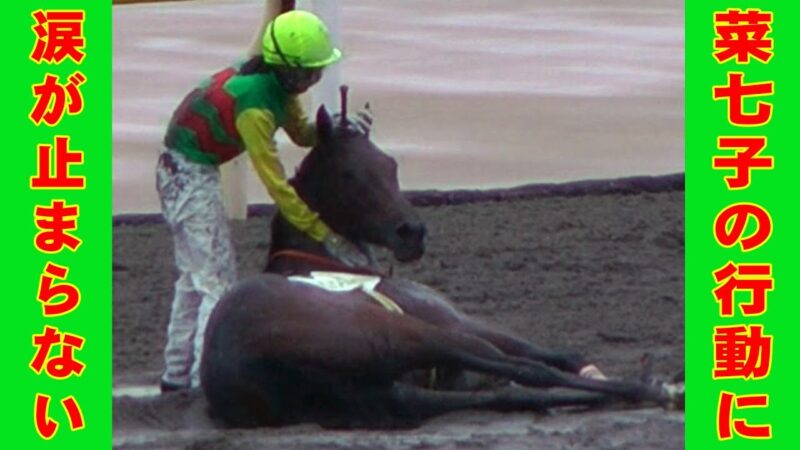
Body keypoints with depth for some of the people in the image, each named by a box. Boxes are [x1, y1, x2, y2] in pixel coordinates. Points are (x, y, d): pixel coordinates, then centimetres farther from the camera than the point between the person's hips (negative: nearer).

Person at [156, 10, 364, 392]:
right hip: (190, 177, -10)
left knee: (194, 278, 17)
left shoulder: (276, 85, -2)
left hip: (178, 173, 10)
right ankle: (206, 380, -12)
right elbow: (276, 185, -26)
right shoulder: (254, 104, -28)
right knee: (218, 283, -10)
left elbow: (300, 132, 12)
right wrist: (326, 236, -22)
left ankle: (177, 375, 25)